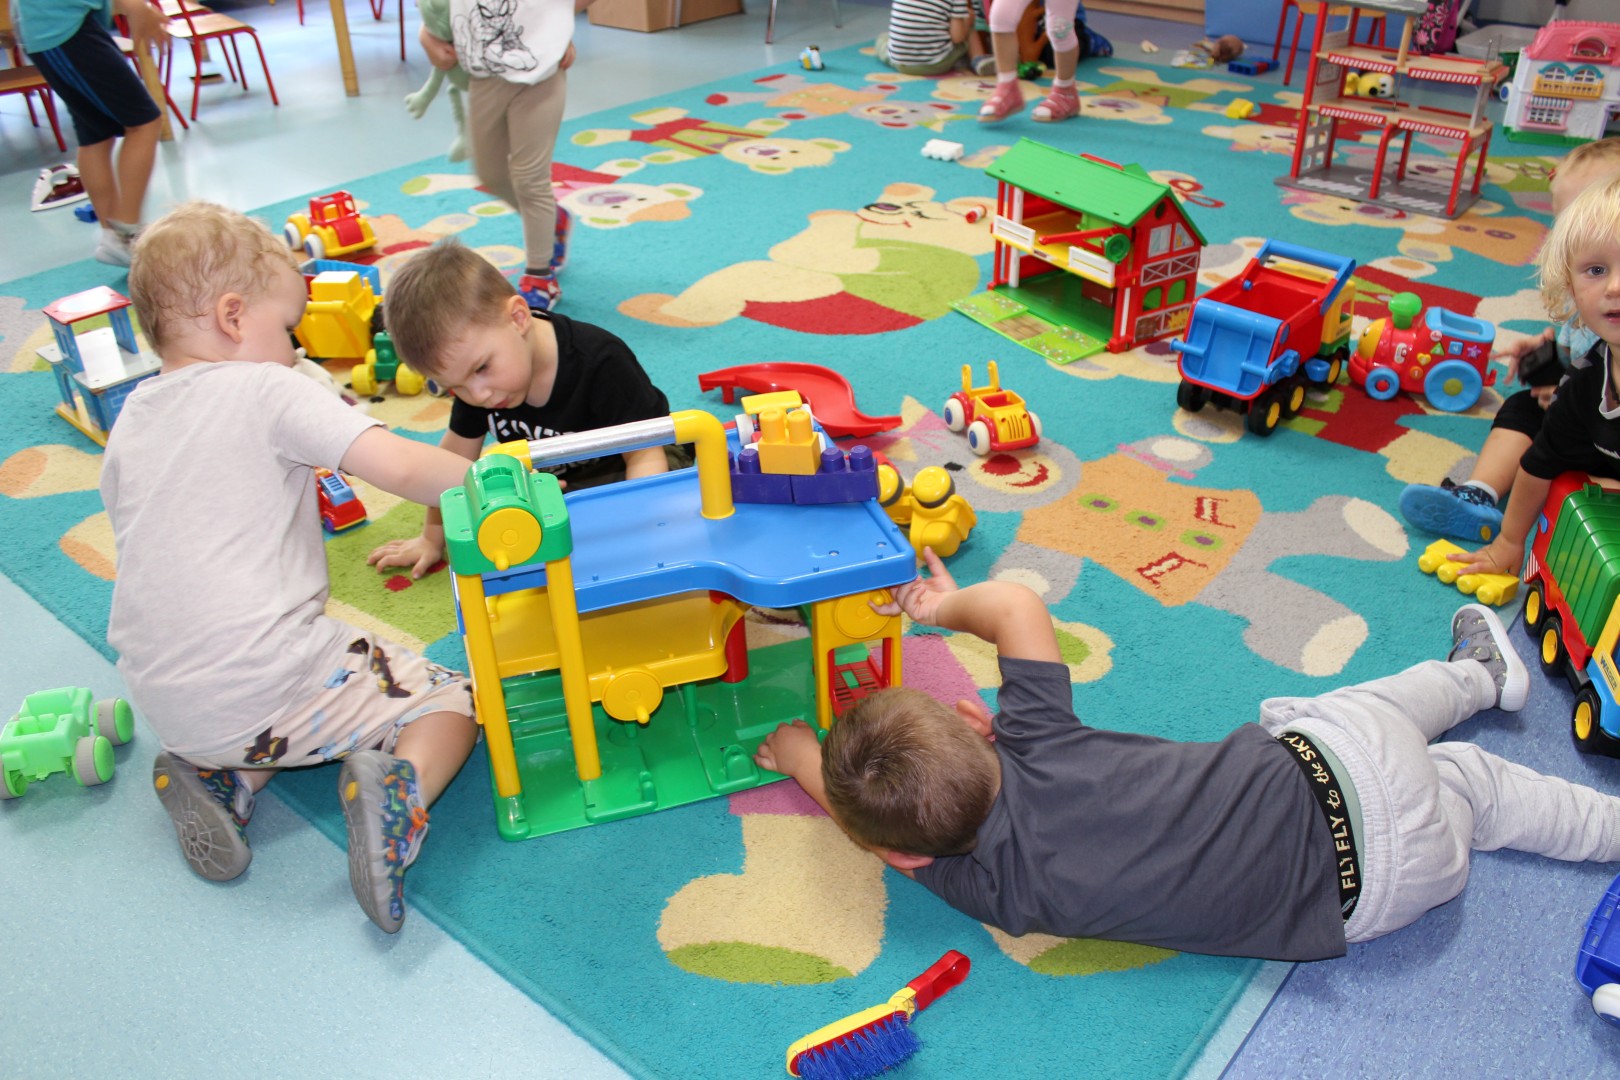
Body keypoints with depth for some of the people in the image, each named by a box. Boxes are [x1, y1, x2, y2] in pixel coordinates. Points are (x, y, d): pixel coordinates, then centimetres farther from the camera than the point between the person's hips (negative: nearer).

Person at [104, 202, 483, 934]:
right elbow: (400, 467, -17)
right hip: (268, 693, -7)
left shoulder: (130, 419, 12)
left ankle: (213, 776, 10)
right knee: (452, 701, 8)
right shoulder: (268, 391, -8)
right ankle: (394, 784, -21)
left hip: (166, 704, 7)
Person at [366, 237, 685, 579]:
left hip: (620, 471, -6)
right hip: (550, 483, 6)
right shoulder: (472, 374, -15)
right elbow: (454, 458, -3)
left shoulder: (600, 362, -33)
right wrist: (432, 539, 4)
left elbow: (645, 455, -28)